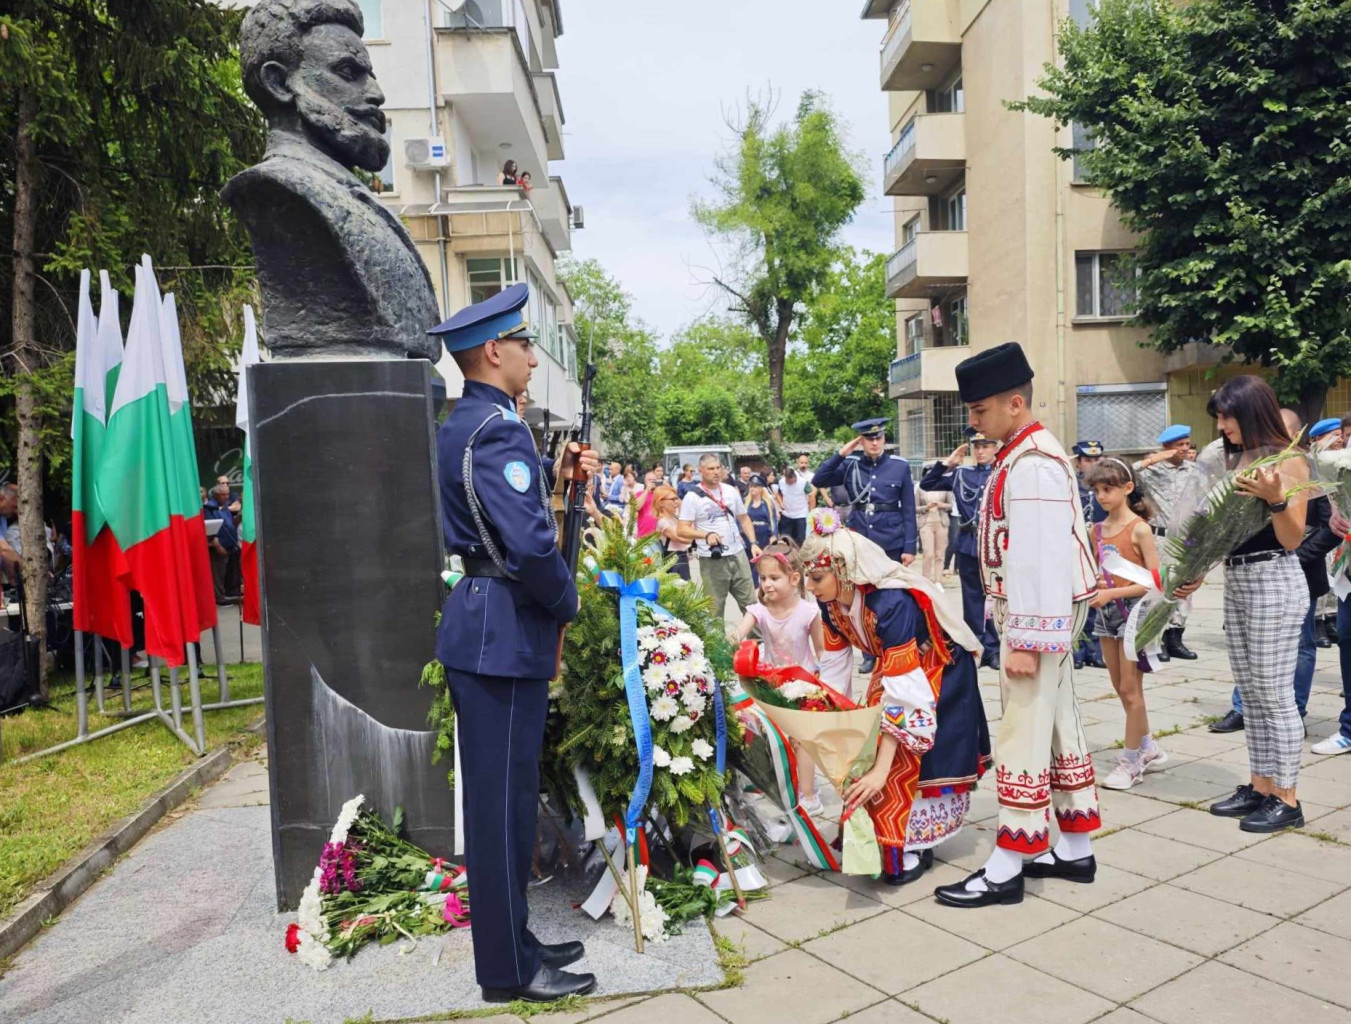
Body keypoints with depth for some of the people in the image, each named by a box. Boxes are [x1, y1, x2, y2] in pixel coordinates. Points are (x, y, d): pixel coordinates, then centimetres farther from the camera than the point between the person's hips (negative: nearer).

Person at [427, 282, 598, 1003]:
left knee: (503, 793, 18)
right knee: (503, 800, 1)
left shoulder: (462, 423, 14)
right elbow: (531, 544, -27)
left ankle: (510, 939, 32)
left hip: (487, 626, 10)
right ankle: (509, 970, 16)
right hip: (504, 634, -10)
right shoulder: (498, 427, -18)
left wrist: (556, 473, 9)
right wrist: (568, 601, -10)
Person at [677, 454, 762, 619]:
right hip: (712, 560, -4)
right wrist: (706, 534, -26)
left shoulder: (731, 491, 8)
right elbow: (682, 530, -11)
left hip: (738, 555, 4)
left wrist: (753, 543, 3)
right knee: (715, 608, 7)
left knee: (750, 603, 10)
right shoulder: (692, 497, -7)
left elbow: (744, 518, 16)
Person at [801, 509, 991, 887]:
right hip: (894, 666, 7)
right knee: (869, 746, 0)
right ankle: (873, 830, 13)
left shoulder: (891, 603, -40)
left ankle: (915, 846, 7)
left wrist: (881, 770, -43)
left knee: (913, 760, -9)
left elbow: (903, 691, -41)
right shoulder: (831, 601, -18)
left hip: (939, 673, -7)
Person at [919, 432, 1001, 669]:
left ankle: (993, 649, 12)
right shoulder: (961, 474, 10)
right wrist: (947, 463, 2)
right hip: (968, 545, 3)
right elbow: (926, 484, 11)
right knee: (972, 600, 9)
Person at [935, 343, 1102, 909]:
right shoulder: (1028, 454, 12)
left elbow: (1039, 559, -25)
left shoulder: (1032, 465, -20)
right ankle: (1075, 850, 29)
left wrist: (1025, 641, -23)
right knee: (1060, 726, 16)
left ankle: (1006, 870, 6)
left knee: (1024, 735, -4)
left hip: (1038, 613, -11)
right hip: (1053, 613, 11)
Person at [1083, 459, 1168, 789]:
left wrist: (1112, 592, -21)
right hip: (1106, 613, 7)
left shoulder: (1139, 528, -12)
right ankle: (1149, 749, 30)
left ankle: (1131, 763, 9)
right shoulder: (1097, 530, 7)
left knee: (1130, 690, -1)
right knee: (1121, 688, 14)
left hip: (1133, 609, -7)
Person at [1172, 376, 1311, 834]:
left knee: (1275, 695, -3)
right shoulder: (1235, 459, 12)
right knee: (1251, 694, 12)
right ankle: (1261, 786, 21)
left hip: (1274, 580, -8)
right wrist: (1198, 572, 12)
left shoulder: (1288, 460, -8)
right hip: (1235, 581, 8)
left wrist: (1276, 498, -28)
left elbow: (1293, 539, -12)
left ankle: (1287, 799, 7)